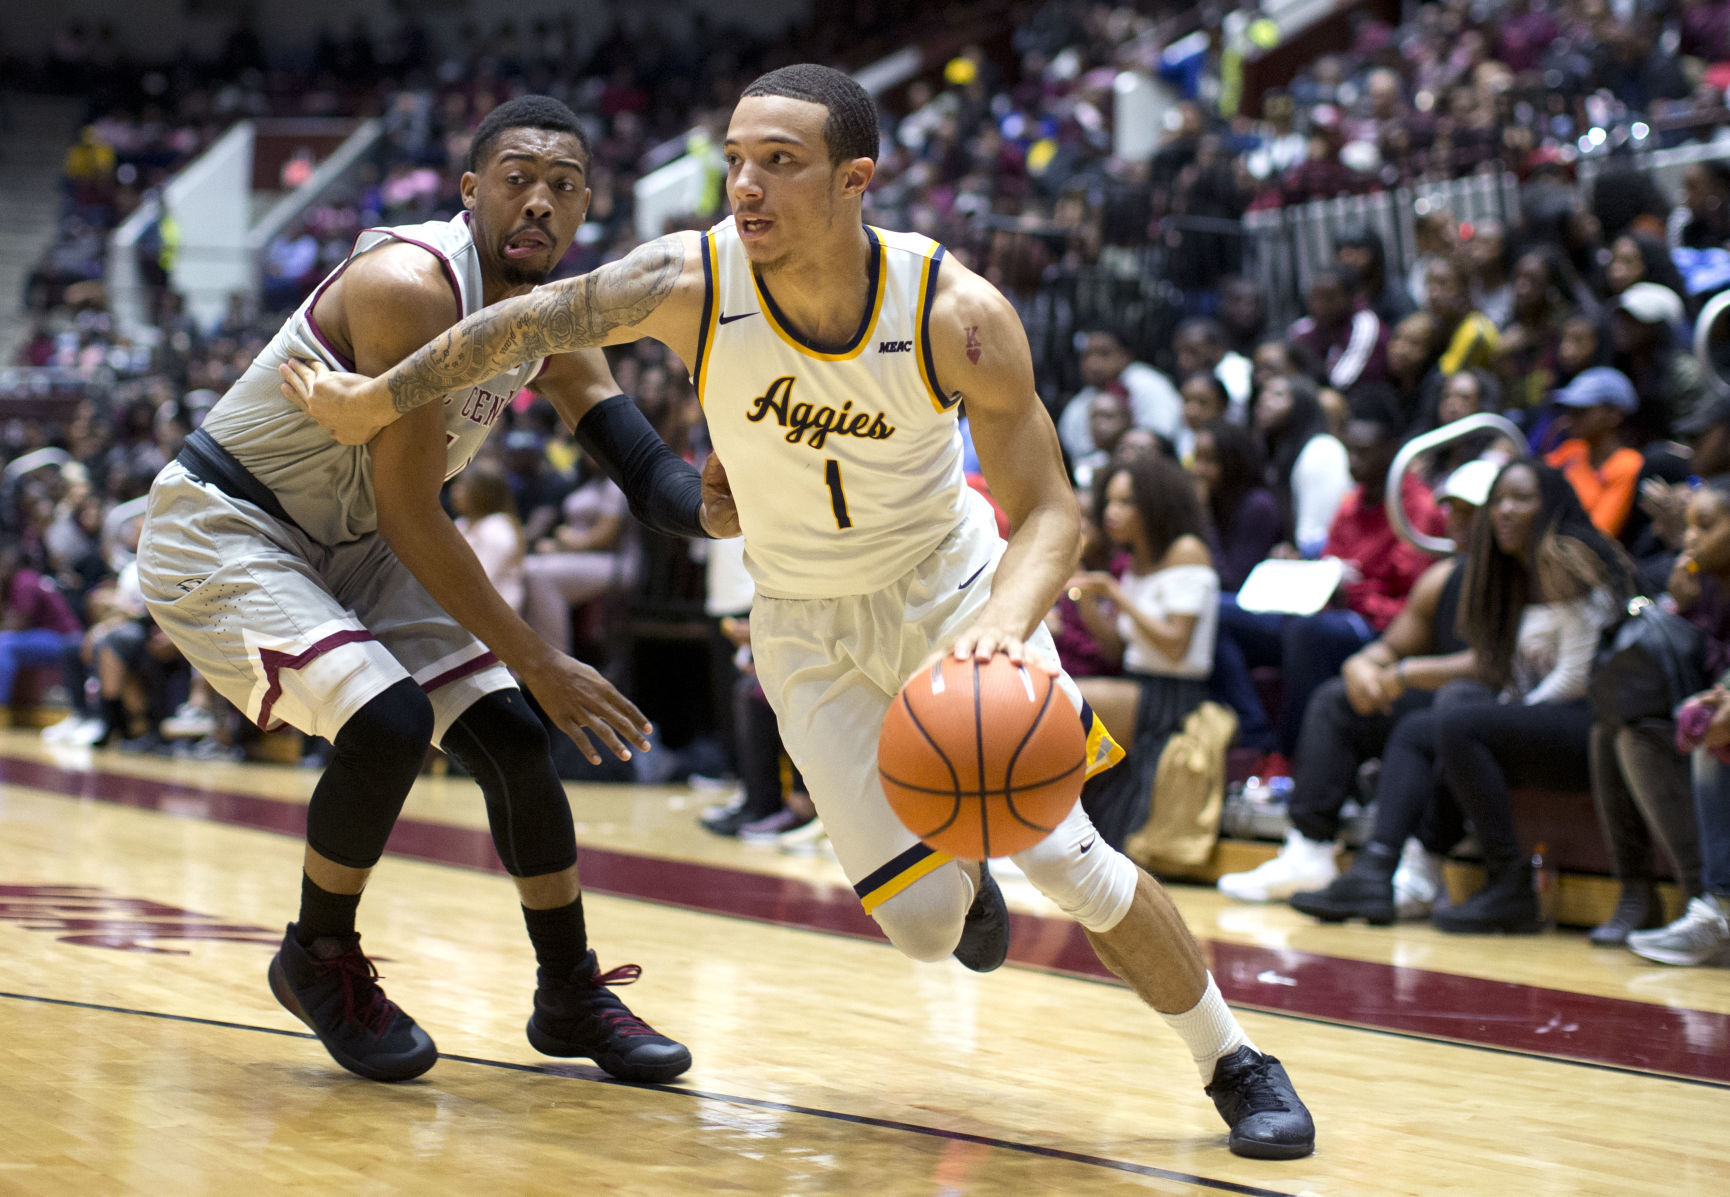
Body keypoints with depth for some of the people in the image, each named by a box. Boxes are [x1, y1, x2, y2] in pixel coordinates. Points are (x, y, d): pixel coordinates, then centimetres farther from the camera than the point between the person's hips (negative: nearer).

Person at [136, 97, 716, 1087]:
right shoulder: (409, 288, -29)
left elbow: (643, 462, -5)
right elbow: (408, 514, -28)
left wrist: (713, 508, -30)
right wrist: (536, 661, -25)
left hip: (349, 545, 9)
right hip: (221, 532, -8)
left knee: (513, 739, 2)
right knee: (388, 724, -26)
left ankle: (572, 995, 18)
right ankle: (319, 960, 0)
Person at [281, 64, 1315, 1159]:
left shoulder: (959, 315, -28)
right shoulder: (687, 283, -25)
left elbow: (1048, 512, -23)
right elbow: (528, 323, -8)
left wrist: (1004, 624, -44)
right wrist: (377, 402, 4)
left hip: (950, 582, -1)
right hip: (807, 626, 1)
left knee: (1062, 854, -11)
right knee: (922, 921, -7)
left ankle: (1238, 1067, 13)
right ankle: (958, 881, 34)